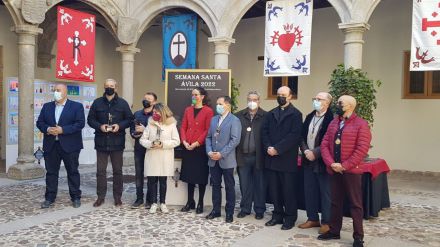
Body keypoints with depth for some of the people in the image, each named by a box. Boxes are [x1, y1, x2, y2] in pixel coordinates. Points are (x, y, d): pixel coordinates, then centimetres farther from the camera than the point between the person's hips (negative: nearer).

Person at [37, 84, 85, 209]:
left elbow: (80, 123, -12)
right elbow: (40, 122, 10)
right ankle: (49, 198, 18)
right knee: (51, 172, 8)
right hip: (51, 145, 4)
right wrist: (47, 129, -12)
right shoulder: (47, 106, 12)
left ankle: (76, 197, 15)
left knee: (73, 172, 5)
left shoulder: (76, 106, -2)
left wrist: (63, 130, -19)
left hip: (70, 145, -4)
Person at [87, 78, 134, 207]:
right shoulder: (97, 102, 5)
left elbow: (129, 119, 5)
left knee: (117, 170, 7)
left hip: (117, 143, -1)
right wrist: (100, 126, -12)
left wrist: (119, 126, -13)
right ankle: (100, 196, 16)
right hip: (101, 142, 1)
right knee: (100, 170, 5)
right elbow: (90, 119, 6)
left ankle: (117, 197, 18)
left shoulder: (123, 103, 3)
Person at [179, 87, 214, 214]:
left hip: (201, 147, -5)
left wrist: (196, 143, -15)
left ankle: (200, 203, 14)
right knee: (189, 175, 11)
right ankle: (190, 202, 22)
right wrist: (184, 141, -5)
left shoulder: (208, 111, -5)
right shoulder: (188, 110, 11)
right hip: (188, 147, 5)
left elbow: (208, 130, -10)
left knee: (201, 176, 3)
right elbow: (183, 127, 10)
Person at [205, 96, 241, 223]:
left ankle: (229, 212, 17)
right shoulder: (214, 119, 12)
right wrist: (209, 152, -3)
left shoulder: (234, 120, -7)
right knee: (215, 185, 14)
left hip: (227, 160, -5)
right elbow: (209, 137, 13)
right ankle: (216, 210, 25)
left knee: (229, 187, 6)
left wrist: (221, 154, -17)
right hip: (213, 160, 6)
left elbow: (235, 140, -15)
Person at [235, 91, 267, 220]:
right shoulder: (239, 115, 5)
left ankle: (259, 210, 22)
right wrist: (236, 153, -2)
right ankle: (245, 208, 24)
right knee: (244, 184, 11)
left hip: (259, 156, -2)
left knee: (259, 184, 9)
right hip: (243, 156, 2)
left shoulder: (265, 116, -1)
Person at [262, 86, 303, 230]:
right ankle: (277, 215, 24)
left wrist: (277, 149, -17)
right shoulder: (271, 114, 15)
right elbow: (264, 132, 8)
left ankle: (290, 218, 16)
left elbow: (294, 135, -13)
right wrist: (268, 147, -9)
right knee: (274, 189, 10)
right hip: (271, 158, 5)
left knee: (288, 190, 3)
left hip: (287, 158, -5)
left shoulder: (296, 114, -3)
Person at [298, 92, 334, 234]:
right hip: (308, 160, 7)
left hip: (322, 161, -7)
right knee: (309, 191, 12)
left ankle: (327, 222, 15)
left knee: (325, 192, 3)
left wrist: (315, 153, -17)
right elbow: (303, 136, 10)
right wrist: (305, 151, -6)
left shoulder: (331, 118, -11)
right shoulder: (309, 117, 12)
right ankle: (313, 218, 25)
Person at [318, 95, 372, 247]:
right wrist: (331, 164, -9)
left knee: (355, 204, 4)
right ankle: (334, 231, 28)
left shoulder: (361, 124, -8)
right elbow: (324, 144, 5)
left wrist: (345, 166, -17)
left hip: (351, 171, -6)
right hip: (334, 170, 6)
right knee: (335, 202, 15)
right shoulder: (333, 123, 11)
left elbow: (362, 149, -15)